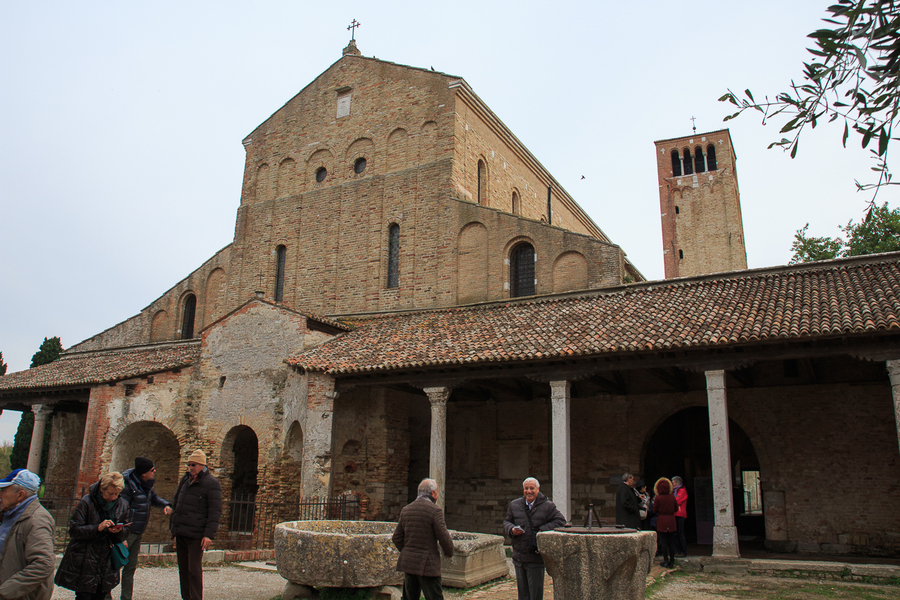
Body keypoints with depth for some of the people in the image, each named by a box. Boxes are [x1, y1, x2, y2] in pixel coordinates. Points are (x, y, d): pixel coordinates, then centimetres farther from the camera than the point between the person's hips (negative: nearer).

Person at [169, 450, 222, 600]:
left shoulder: (211, 483, -9)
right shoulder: (185, 480, 13)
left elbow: (215, 512, -12)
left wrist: (209, 534, -18)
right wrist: (173, 525, 20)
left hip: (195, 535, -7)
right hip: (180, 533, 7)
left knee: (194, 569, -3)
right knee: (183, 568, 13)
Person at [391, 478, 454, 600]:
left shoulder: (406, 510, 7)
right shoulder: (435, 510, -12)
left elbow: (396, 538, 10)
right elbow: (444, 538, -11)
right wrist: (449, 552, 8)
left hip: (408, 563, 6)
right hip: (427, 565, -6)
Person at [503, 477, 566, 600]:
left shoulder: (547, 506, -4)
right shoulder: (514, 505, 7)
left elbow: (561, 521, -5)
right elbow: (506, 522, 16)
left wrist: (542, 530, -12)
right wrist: (512, 530, -7)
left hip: (536, 559, -3)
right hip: (518, 557, 4)